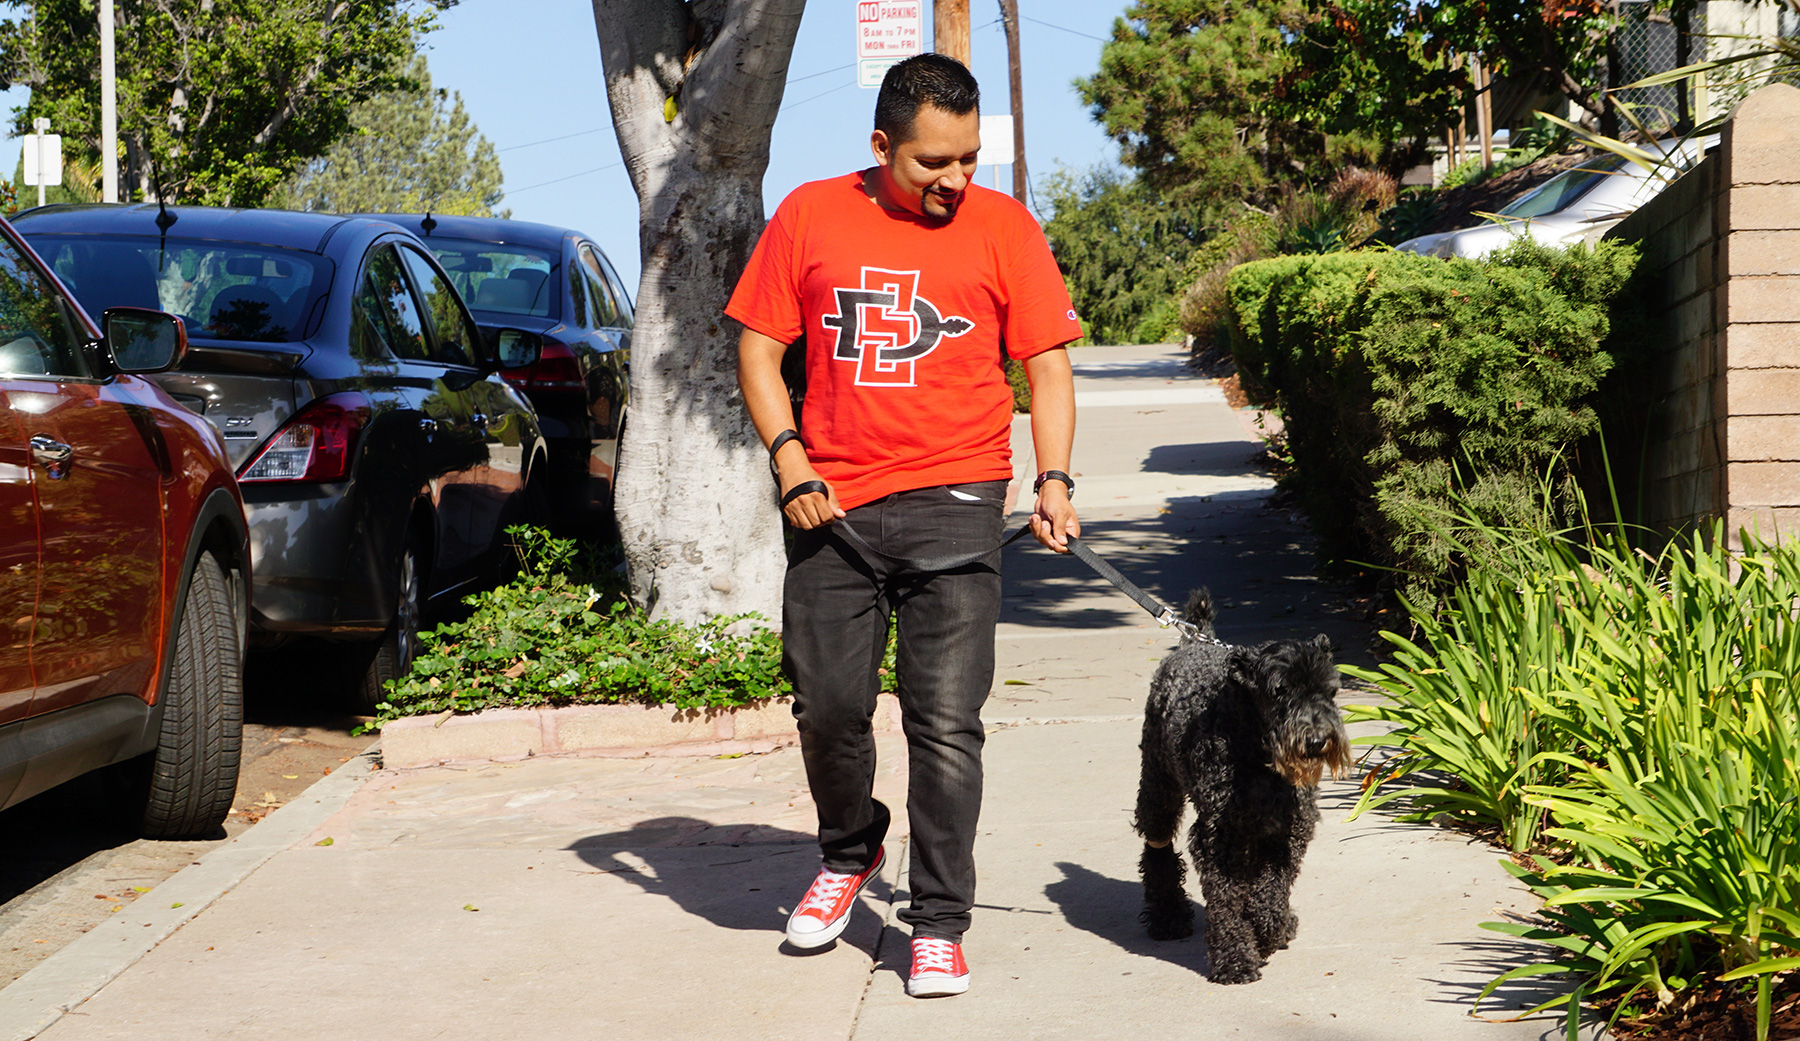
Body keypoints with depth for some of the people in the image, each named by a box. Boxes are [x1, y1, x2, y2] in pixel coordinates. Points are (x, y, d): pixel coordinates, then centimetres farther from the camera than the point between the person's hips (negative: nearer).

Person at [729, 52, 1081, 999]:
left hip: (952, 502, -2)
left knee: (946, 724, -5)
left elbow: (1047, 365, 4)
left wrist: (1053, 480, -10)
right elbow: (758, 347, 9)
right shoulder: (810, 216, 6)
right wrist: (787, 457, -4)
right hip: (831, 505, 2)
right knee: (828, 707, 6)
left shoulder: (1003, 227, 3)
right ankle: (849, 854, 34)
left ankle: (939, 923, 4)